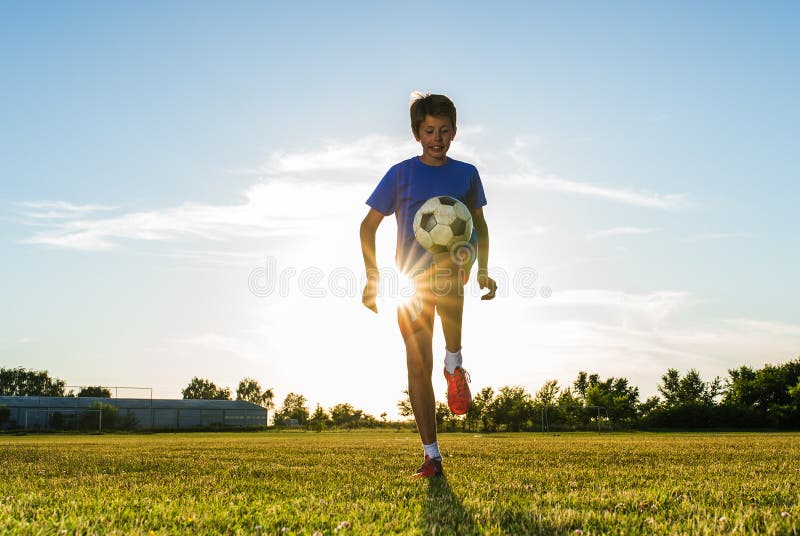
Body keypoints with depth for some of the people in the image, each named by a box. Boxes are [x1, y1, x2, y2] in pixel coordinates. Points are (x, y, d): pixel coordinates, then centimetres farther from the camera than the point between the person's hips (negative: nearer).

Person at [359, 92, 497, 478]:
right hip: (411, 278, 1)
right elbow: (368, 225, 6)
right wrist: (373, 278, -4)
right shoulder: (401, 174, 4)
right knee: (418, 365, -3)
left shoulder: (466, 173, 9)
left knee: (448, 263, -40)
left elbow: (479, 224, 21)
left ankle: (455, 365, -25)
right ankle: (432, 456, 8)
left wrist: (483, 271, 9)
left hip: (455, 264, 0)